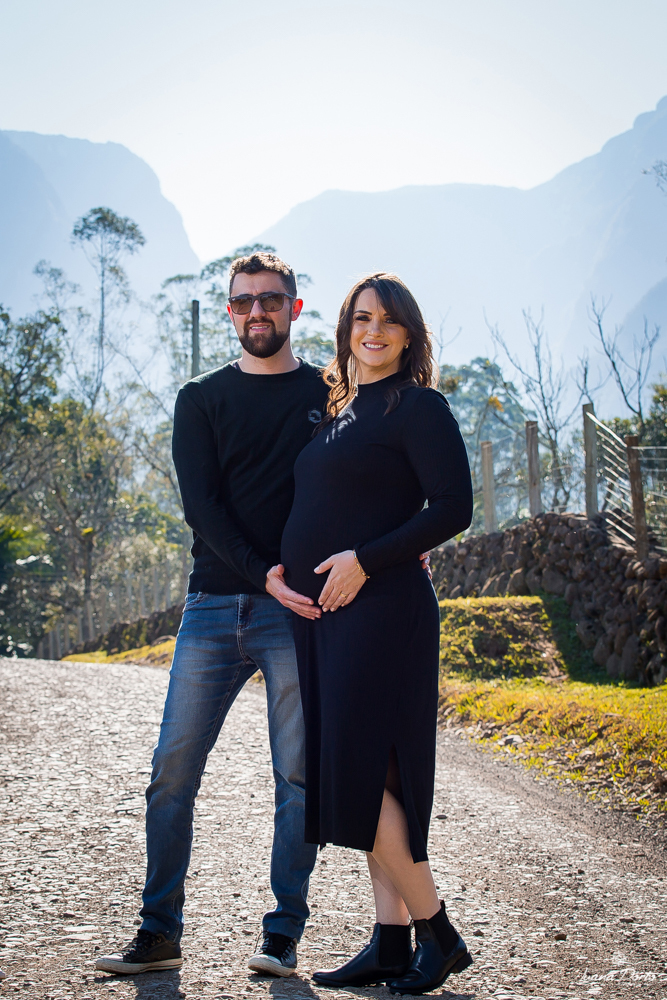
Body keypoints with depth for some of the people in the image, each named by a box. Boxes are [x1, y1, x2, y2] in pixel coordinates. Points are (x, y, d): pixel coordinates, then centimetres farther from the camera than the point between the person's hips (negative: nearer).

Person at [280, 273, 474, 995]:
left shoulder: (418, 406, -4)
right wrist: (289, 570, 11)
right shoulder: (335, 411, 18)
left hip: (380, 610, -8)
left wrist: (364, 559, -16)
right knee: (361, 780, 9)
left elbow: (454, 508, -12)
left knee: (362, 774, -10)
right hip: (324, 616, 8)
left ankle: (437, 933, 4)